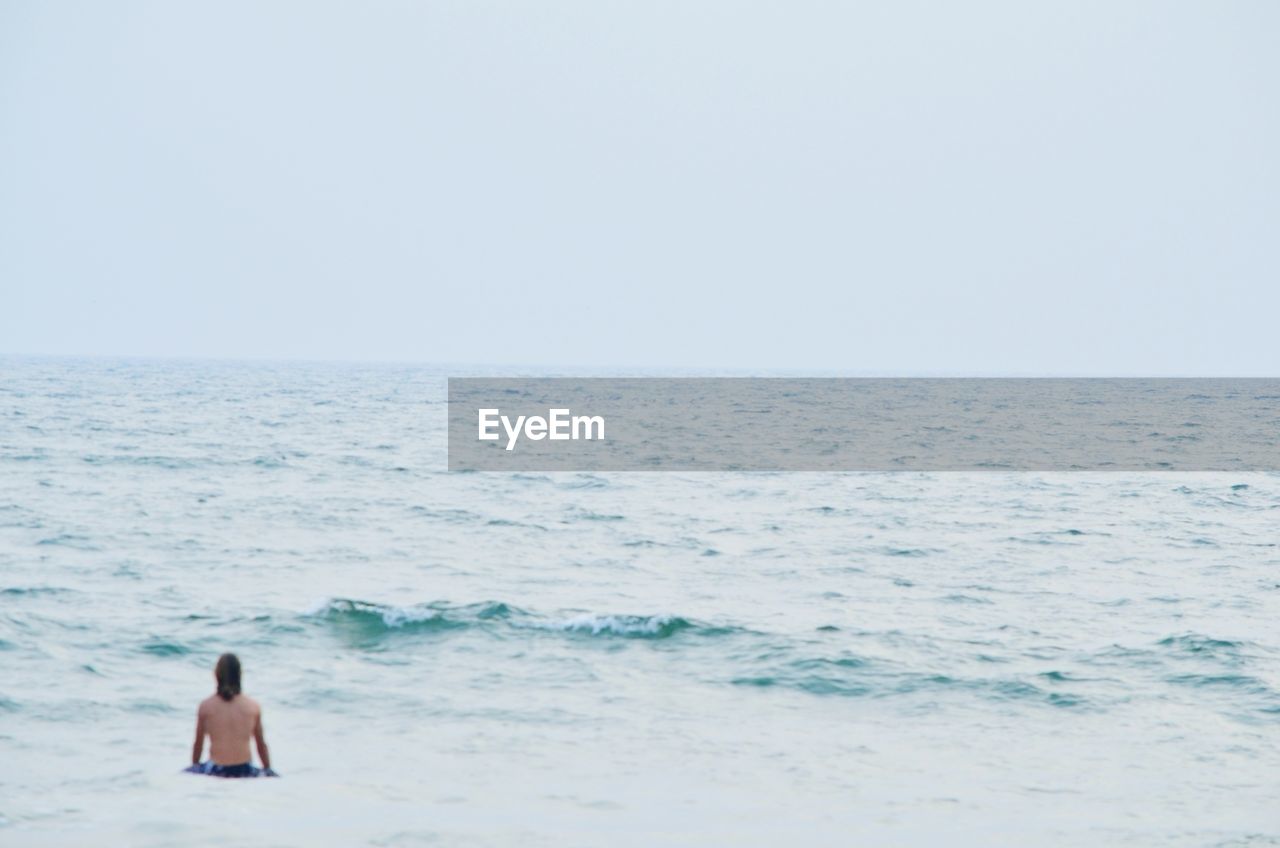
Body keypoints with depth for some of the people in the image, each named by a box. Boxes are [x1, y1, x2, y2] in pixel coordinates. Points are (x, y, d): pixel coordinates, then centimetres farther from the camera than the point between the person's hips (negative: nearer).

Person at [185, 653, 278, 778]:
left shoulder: (206, 706, -2)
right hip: (244, 771, 1)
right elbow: (261, 744, 9)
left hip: (216, 770, -1)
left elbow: (198, 744, 6)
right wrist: (268, 770, 23)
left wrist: (194, 767, 24)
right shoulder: (253, 706, 1)